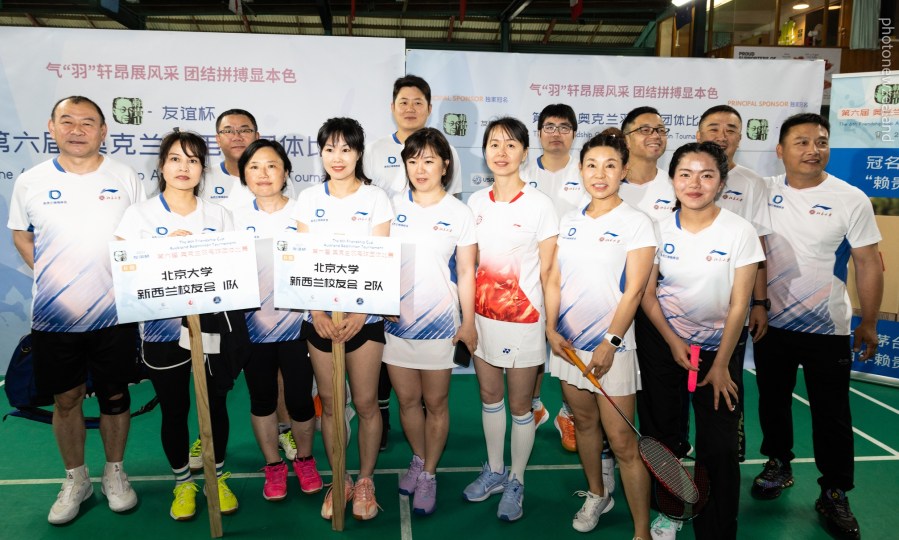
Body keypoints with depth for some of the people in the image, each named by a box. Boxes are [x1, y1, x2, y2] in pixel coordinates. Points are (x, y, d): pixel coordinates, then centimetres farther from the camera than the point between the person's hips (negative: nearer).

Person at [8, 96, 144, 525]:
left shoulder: (125, 178, 0)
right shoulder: (30, 181, 1)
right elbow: (20, 234, 13)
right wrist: (49, 276, 0)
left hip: (114, 313, 0)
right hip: (54, 317, 1)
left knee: (115, 396, 11)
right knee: (66, 398, 12)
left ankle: (114, 473, 30)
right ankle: (75, 479, 30)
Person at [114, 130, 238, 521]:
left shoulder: (219, 215, 6)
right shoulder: (139, 214, 1)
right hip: (162, 329, -1)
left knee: (216, 404, 10)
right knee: (174, 409, 10)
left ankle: (218, 476, 31)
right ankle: (183, 482, 31)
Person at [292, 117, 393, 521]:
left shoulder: (375, 198, -2)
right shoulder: (308, 199, 4)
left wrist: (360, 314, -16)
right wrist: (317, 312, -11)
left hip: (365, 315, -2)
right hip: (320, 316, 2)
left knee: (365, 402, 5)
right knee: (329, 403, 10)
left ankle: (365, 481, 24)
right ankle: (339, 482, 27)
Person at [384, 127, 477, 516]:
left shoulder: (459, 213, -3)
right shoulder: (393, 206, 4)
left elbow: (466, 271, -1)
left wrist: (469, 322, -3)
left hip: (440, 323, -2)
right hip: (396, 319, 3)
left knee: (435, 403, 8)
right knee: (407, 400, 14)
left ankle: (429, 474, 27)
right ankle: (418, 460, 38)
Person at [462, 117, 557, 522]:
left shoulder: (539, 204, -9)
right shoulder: (475, 202, 3)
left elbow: (547, 271, -7)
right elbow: (469, 263, 10)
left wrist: (553, 323, -8)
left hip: (524, 319, -4)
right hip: (483, 316, 5)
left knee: (519, 405, 8)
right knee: (489, 396, 17)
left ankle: (516, 482, 28)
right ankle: (494, 471, 37)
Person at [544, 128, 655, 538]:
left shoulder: (636, 223, -7)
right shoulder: (569, 221, 8)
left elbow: (634, 290, -12)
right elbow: (554, 280, 8)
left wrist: (609, 343, -16)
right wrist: (551, 328, -3)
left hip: (611, 347, -5)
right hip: (567, 342, 5)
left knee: (621, 441, -3)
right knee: (584, 422, 17)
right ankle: (596, 495, 39)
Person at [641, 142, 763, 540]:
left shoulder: (740, 231, -11)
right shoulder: (660, 228, -5)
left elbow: (739, 305, -9)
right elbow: (647, 294, -1)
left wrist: (721, 364, -7)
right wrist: (673, 341, -11)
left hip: (719, 348, -2)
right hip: (662, 344, 2)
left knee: (718, 448, -1)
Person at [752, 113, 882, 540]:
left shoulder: (851, 199, -7)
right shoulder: (764, 191, 0)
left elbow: (868, 264, -3)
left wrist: (868, 323, -4)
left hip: (827, 329, -2)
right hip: (770, 323, 3)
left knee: (831, 415, 6)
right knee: (772, 401, 16)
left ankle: (834, 495, 22)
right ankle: (778, 465, 37)